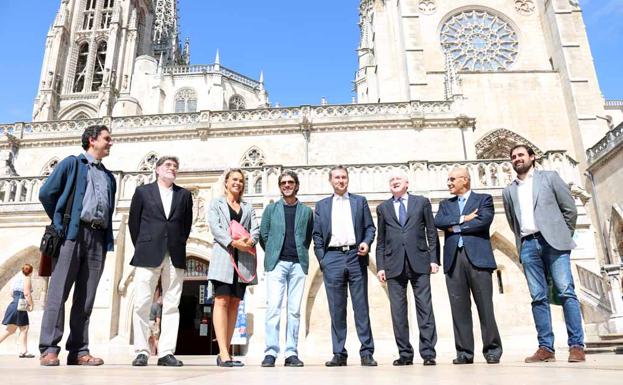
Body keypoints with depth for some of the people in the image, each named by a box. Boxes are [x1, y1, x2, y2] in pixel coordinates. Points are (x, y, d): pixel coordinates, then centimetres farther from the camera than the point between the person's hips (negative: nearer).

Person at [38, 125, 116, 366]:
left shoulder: (109, 177, 25)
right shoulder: (72, 163, 10)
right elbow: (46, 193, 3)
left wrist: (108, 239, 10)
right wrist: (60, 224, 2)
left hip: (98, 238, 5)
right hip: (73, 233, -4)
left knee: (86, 298, 2)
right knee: (58, 292, -7)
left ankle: (79, 351, 4)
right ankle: (49, 349, -4)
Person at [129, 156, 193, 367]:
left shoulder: (184, 194, 13)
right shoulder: (143, 191, 9)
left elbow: (187, 224, 14)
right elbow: (133, 221, 10)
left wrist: (178, 245, 6)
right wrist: (141, 247, 6)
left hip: (175, 257, 2)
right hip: (148, 255, -1)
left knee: (171, 306, 0)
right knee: (142, 304, -3)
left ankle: (166, 353, 5)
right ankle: (141, 351, 6)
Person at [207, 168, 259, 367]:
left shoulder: (248, 207, 21)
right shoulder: (216, 203, 13)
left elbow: (256, 229, 10)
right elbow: (215, 227, -2)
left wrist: (250, 241, -13)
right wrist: (233, 242, -17)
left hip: (244, 258, 4)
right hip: (223, 255, -3)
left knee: (234, 303, 2)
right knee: (222, 301, -11)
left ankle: (225, 352, 5)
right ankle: (224, 354, -15)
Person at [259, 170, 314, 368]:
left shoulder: (306, 211, 14)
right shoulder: (271, 208, 13)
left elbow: (308, 238, 16)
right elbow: (263, 235, 12)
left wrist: (300, 254, 7)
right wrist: (272, 254, 8)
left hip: (298, 264, 1)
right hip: (276, 263, -1)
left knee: (294, 310, 1)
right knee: (273, 307, -8)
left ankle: (291, 353, 5)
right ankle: (270, 353, -4)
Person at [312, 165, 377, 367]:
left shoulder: (360, 201, 15)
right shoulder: (321, 205, 15)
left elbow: (370, 227, 10)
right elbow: (317, 235, 11)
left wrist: (366, 242, -9)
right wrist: (321, 259, 1)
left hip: (355, 256, 0)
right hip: (332, 258, 1)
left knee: (361, 306, 0)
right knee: (336, 308, 2)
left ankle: (366, 352, 5)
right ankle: (339, 353, 9)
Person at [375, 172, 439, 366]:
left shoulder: (422, 202, 11)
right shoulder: (383, 208, 15)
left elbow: (431, 232, 8)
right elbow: (381, 240, 12)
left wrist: (434, 259, -1)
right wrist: (380, 266, 4)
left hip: (419, 262, -1)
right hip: (394, 264, 2)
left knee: (425, 308, -3)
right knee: (398, 311, 2)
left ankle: (428, 353, 4)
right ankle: (405, 354, 10)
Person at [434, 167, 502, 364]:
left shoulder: (484, 199, 11)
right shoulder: (445, 204, 22)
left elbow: (484, 221, -8)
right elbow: (438, 222, 2)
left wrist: (456, 227, -2)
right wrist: (463, 219, -7)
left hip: (477, 257, -3)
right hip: (453, 259, 3)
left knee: (485, 305, -2)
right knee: (459, 307, 1)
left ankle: (492, 349, 9)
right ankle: (464, 352, 6)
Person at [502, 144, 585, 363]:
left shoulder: (549, 177, 10)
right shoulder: (509, 191, 18)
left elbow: (570, 208, 8)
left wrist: (564, 235, 6)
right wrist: (522, 243, 12)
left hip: (552, 241, -3)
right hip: (528, 245, 3)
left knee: (566, 292, -9)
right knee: (538, 297, -1)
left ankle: (576, 345, -5)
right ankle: (546, 348, -1)